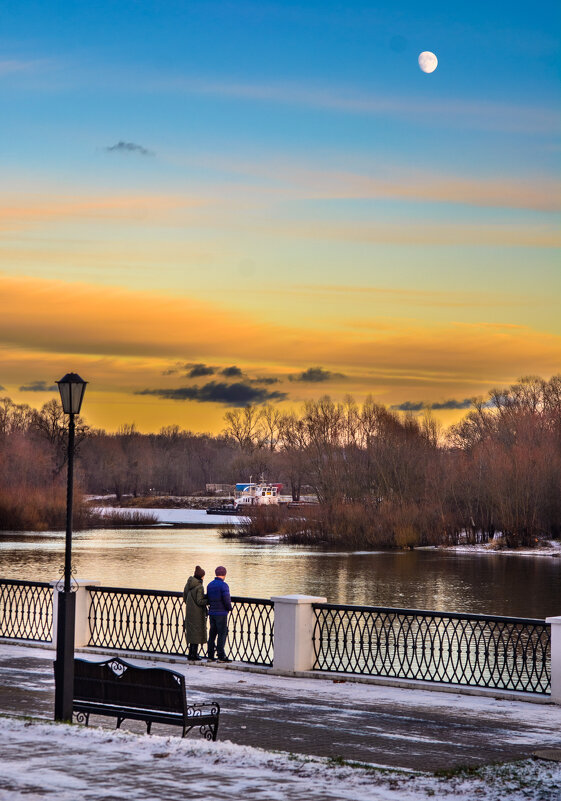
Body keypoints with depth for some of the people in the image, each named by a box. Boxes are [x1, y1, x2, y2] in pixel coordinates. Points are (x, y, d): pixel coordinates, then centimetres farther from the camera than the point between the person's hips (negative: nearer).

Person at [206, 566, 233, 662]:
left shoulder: (210, 585, 9)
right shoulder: (223, 585, -13)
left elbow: (208, 599, 12)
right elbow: (226, 600, -18)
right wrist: (230, 608, -1)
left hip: (212, 612, 7)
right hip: (221, 613, -7)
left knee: (212, 634, 10)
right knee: (222, 634, -3)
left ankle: (210, 656, 11)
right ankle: (221, 656, -6)